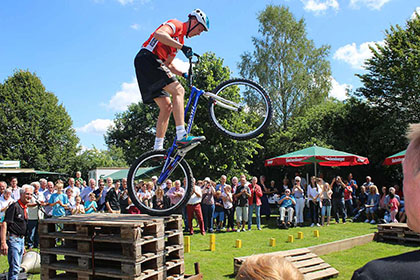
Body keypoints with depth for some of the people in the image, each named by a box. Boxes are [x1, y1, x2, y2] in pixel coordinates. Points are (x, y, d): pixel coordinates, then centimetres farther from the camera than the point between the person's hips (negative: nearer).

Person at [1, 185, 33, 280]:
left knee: (17, 267, 15)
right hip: (13, 239, -9)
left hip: (21, 240, 9)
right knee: (15, 267, -12)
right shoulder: (15, 206, -13)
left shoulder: (25, 209, 14)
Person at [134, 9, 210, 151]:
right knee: (178, 90, -21)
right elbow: (159, 34, -24)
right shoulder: (176, 25, -2)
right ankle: (181, 136, -31)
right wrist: (182, 47, -24)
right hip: (147, 59, -10)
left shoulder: (180, 39, 26)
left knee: (166, 106, 3)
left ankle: (158, 148, 1)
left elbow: (168, 64, 25)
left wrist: (184, 74, 13)